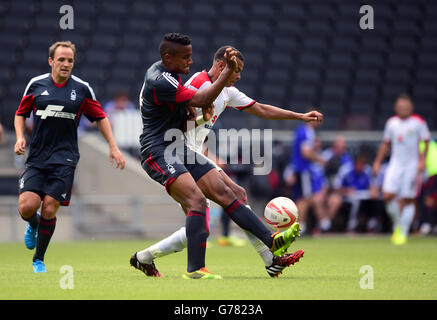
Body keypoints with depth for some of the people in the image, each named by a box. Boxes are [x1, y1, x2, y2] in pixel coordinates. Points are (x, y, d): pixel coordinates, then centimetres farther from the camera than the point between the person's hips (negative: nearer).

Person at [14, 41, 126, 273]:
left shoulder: (82, 89, 3)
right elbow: (21, 113, 17)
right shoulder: (36, 85, 5)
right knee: (27, 207, -13)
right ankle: (33, 225, 26)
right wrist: (20, 138, 1)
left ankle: (39, 259, 9)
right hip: (37, 158, 1)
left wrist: (113, 147, 7)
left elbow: (100, 117, 13)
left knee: (49, 209, -10)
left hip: (64, 159, -1)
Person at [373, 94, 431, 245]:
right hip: (395, 163, 3)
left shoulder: (418, 122, -4)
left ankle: (403, 232, 6)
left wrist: (422, 160, -12)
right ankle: (397, 224, 12)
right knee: (388, 195, -12)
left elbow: (426, 142, 0)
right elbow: (386, 143, 18)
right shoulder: (391, 122, 8)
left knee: (408, 200, -5)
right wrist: (378, 161, 14)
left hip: (412, 165, -3)